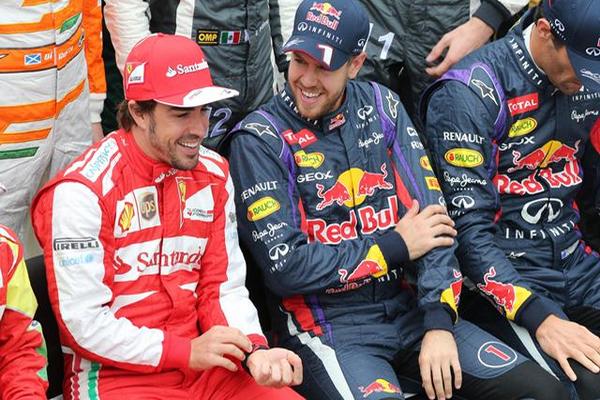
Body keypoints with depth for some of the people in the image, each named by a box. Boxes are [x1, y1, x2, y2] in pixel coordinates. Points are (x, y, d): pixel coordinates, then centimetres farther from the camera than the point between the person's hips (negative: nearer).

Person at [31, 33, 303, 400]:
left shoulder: (214, 174, 7)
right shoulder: (83, 190, -11)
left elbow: (224, 287, 9)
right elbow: (83, 321, -13)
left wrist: (253, 350, -10)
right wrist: (186, 351, -15)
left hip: (202, 366, 6)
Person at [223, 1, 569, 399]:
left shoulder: (381, 107, 6)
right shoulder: (259, 139, -7)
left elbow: (433, 216, -1)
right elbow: (285, 266, -12)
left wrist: (439, 321, -13)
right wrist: (394, 247, -8)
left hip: (407, 307, 4)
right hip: (324, 325, -4)